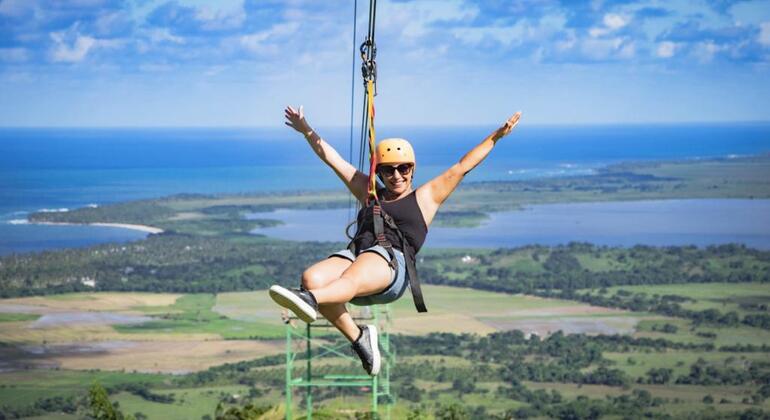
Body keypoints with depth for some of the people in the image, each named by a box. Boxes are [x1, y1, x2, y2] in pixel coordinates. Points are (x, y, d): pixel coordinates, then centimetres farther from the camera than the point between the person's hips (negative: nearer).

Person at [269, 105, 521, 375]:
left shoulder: (426, 197, 25)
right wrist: (306, 130, 43)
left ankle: (310, 300, -72)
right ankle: (358, 338, -18)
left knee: (353, 279, -40)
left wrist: (496, 136, 21)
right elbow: (331, 158, 39)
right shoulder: (369, 193, 33)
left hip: (392, 262, -4)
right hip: (355, 254, 4)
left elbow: (462, 166, 24)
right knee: (312, 278, -30)